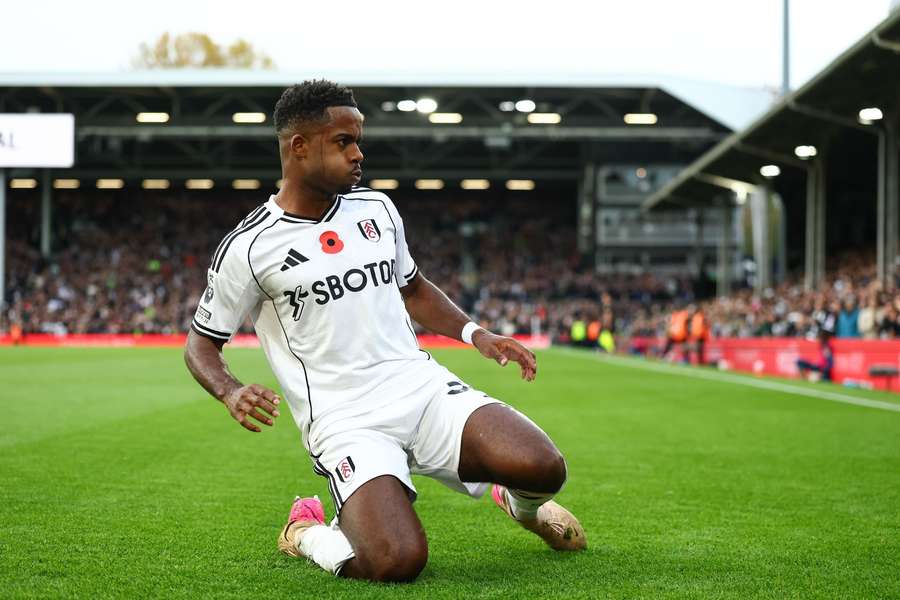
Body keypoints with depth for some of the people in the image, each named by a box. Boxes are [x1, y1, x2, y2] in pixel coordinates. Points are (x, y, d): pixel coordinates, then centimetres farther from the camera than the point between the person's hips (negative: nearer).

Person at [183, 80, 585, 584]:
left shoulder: (377, 209, 12)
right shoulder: (249, 248, -4)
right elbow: (202, 342, 6)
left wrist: (476, 335, 13)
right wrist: (231, 393, -16)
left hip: (422, 387, 5)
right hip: (346, 424, -4)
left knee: (544, 468, -21)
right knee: (398, 563, -29)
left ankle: (520, 502, 20)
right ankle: (309, 532, 6)